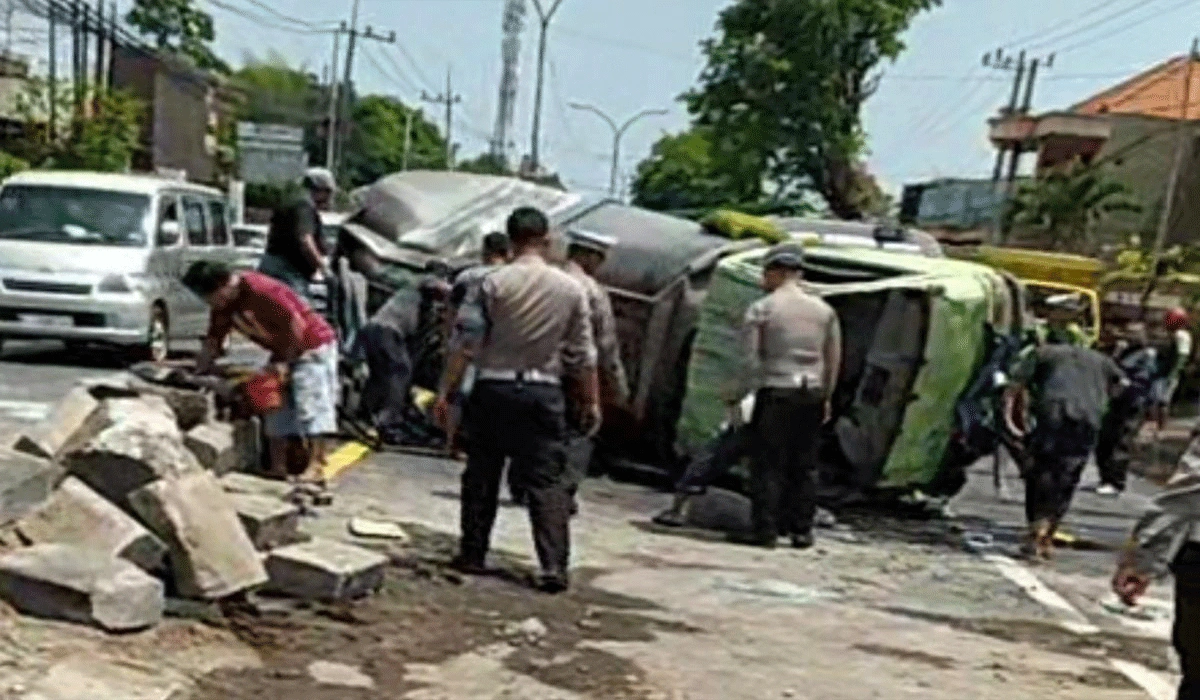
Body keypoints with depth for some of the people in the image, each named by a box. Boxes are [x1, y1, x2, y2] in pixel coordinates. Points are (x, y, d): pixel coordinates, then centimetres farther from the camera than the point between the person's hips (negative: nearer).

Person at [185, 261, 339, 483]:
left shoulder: (261, 290, -28)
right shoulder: (222, 307, 0)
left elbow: (296, 325, -25)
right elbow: (212, 344, 8)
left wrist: (284, 361, -18)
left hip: (313, 345, -9)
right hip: (283, 351, 9)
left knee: (310, 401, -12)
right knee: (276, 406, 6)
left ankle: (315, 465, -13)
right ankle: (278, 466, 8)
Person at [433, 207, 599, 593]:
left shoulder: (494, 283, -5)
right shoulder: (571, 289, 0)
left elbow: (464, 343, -7)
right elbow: (582, 355, 3)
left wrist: (446, 391, -2)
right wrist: (591, 402, 12)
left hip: (493, 388, -1)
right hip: (543, 393, 1)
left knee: (481, 475, 12)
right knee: (546, 481, 2)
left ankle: (472, 554, 18)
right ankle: (554, 566, -6)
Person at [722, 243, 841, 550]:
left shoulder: (761, 309, -4)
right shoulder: (824, 310, 9)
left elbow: (751, 361, -7)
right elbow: (834, 360, 10)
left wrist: (735, 395, 2)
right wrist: (826, 398, 18)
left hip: (776, 392, -4)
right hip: (812, 394, 4)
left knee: (767, 464, 1)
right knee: (804, 464, 10)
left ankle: (765, 530, 0)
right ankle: (801, 530, 13)